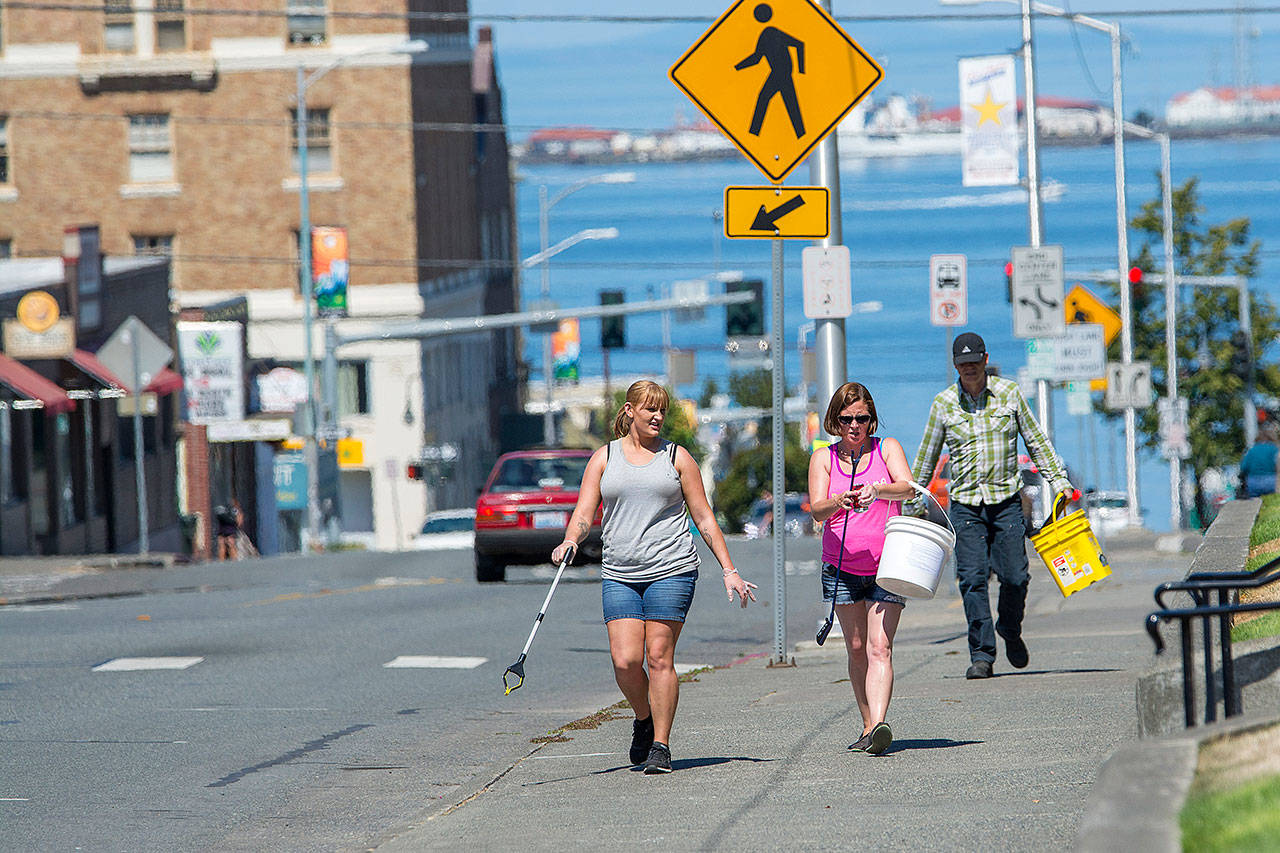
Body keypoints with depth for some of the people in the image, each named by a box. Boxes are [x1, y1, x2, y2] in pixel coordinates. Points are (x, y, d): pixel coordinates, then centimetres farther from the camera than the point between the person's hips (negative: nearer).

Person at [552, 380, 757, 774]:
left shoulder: (676, 457, 8)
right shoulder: (604, 458, 11)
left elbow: (704, 519, 9)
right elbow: (584, 513, 5)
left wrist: (729, 570, 5)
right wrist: (570, 540, -17)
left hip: (671, 570, -2)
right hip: (619, 575, 2)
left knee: (660, 657, -7)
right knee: (625, 660, -8)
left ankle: (660, 744, 2)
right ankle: (643, 720, 20)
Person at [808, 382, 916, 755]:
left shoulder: (887, 448, 2)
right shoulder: (824, 458, 5)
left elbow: (906, 487, -16)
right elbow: (817, 510, -8)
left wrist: (876, 490, -36)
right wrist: (841, 501, -30)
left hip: (887, 568, -3)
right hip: (842, 568, 3)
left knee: (879, 648, -14)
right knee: (856, 649, 7)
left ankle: (879, 725, -26)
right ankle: (868, 725, 18)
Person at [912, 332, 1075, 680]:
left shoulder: (1009, 393, 3)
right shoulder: (943, 403, 2)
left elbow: (1037, 442, 10)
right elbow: (926, 456, 11)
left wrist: (1059, 482, 4)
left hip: (1006, 501, 0)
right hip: (965, 504, 0)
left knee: (1015, 577, -3)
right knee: (973, 579, -9)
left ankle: (1010, 631, 27)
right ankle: (982, 655, -5)